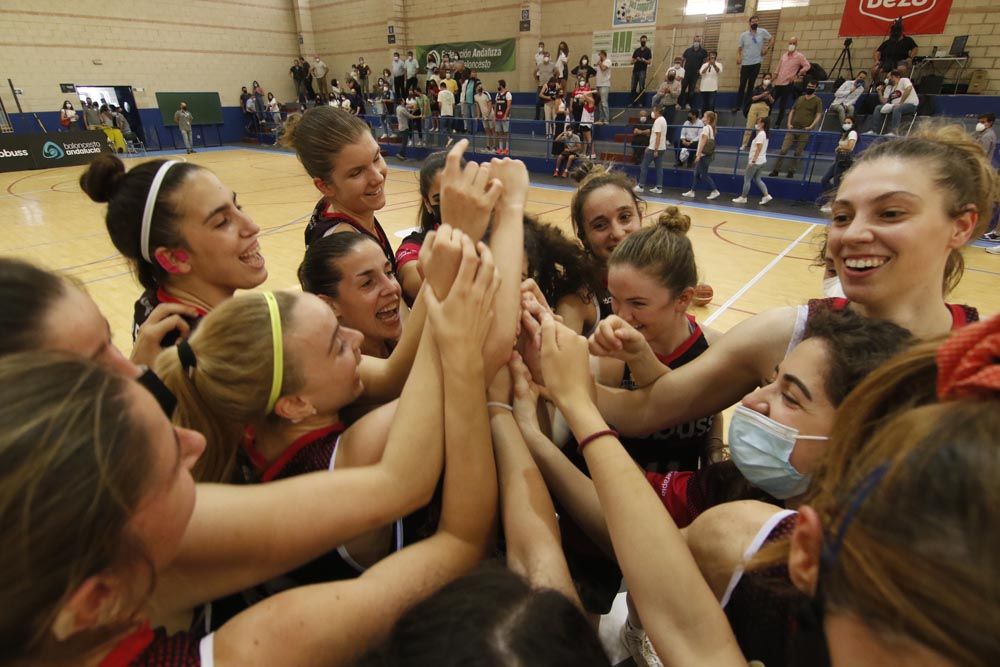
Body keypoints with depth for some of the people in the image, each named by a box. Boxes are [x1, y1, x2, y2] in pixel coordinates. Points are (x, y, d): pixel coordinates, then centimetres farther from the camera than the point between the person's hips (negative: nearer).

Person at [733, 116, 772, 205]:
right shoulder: (765, 134, 12)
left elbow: (759, 149, -21)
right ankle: (766, 195, 4)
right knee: (757, 179, 13)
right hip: (761, 161, 9)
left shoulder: (760, 134, -17)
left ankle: (743, 198, 8)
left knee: (747, 179, 1)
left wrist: (753, 161, -21)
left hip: (756, 161, -9)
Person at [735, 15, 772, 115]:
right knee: (742, 85, -1)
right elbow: (739, 48, 2)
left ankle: (746, 107, 9)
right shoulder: (744, 35, -2)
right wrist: (738, 57, -16)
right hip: (745, 63, -1)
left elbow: (771, 39, 14)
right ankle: (738, 105, 7)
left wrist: (767, 49, 1)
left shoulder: (763, 32, 0)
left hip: (756, 63, 1)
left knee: (750, 85, 4)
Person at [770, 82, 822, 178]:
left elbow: (819, 115, -3)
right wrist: (789, 123, 4)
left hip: (805, 130, -3)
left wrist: (811, 126, -17)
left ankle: (791, 171, 8)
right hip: (793, 128, 3)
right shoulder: (800, 99, 16)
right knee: (783, 149, -6)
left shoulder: (817, 101, 3)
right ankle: (776, 170, -1)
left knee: (798, 152, 0)